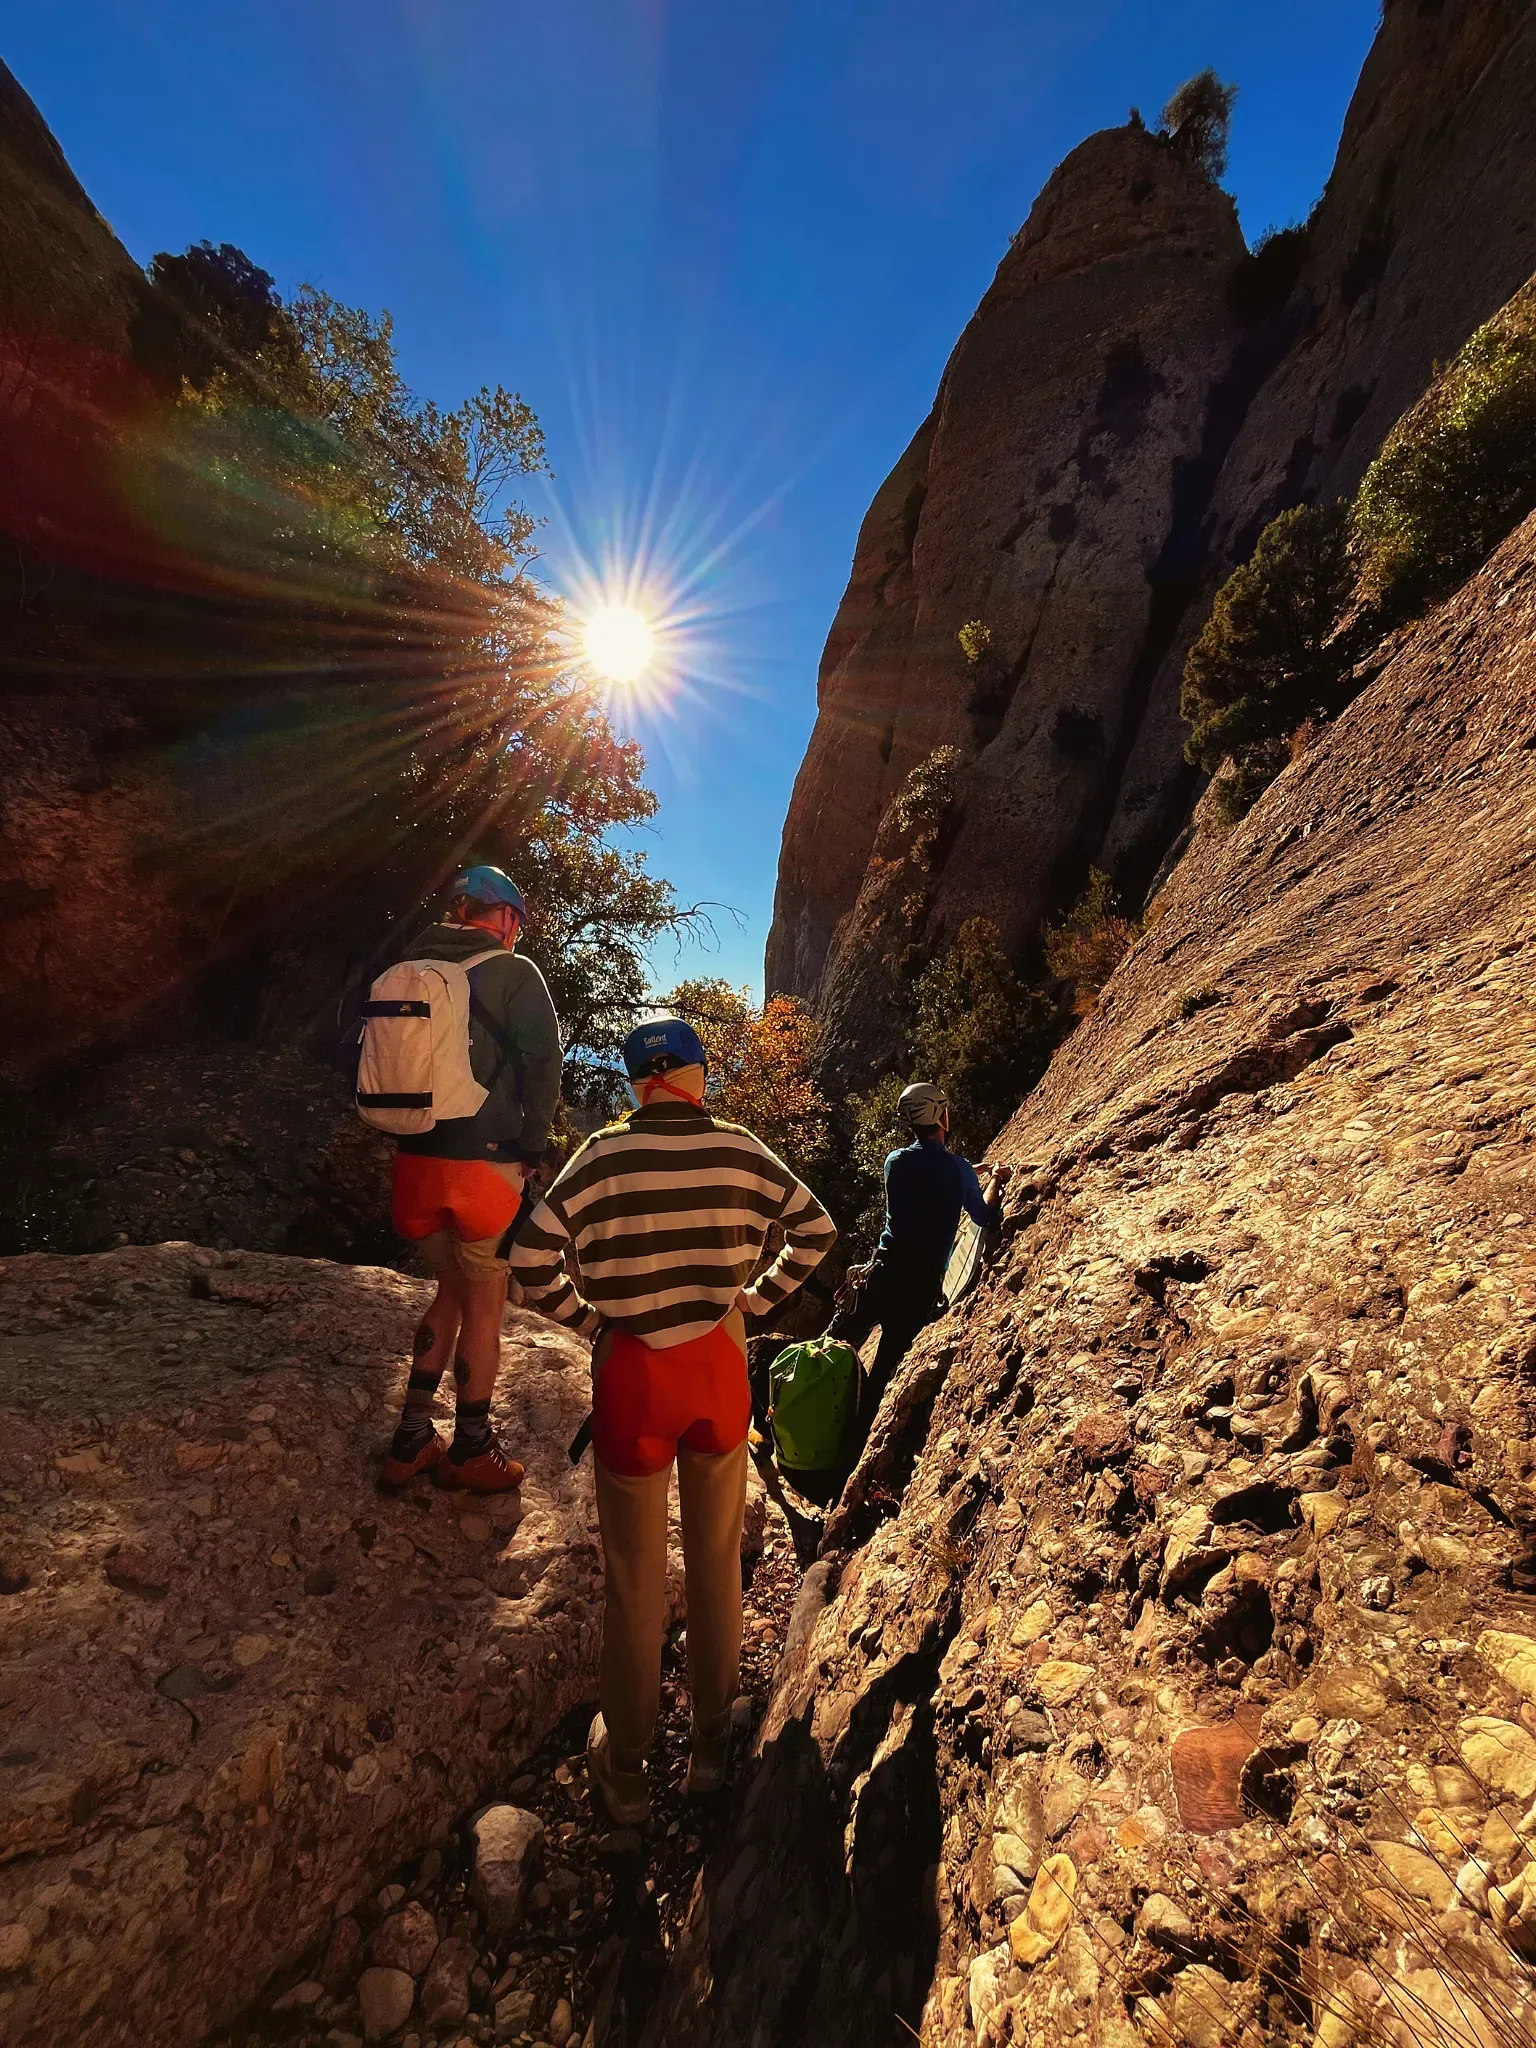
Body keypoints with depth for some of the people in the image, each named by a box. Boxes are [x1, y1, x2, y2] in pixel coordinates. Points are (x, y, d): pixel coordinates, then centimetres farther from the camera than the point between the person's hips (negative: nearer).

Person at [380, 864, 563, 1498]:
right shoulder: (512, 972, -6)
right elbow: (543, 1064, -13)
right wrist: (531, 1147, -3)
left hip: (415, 1161, 6)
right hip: (484, 1164, -6)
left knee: (451, 1291, 23)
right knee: (484, 1305, 10)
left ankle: (410, 1445, 26)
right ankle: (470, 1454, 24)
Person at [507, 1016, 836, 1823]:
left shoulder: (605, 1156, -13)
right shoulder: (741, 1151, -6)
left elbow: (531, 1259, -16)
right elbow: (816, 1229, 4)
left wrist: (587, 1316, -2)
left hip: (631, 1373, -2)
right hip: (719, 1367, 2)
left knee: (634, 1577, 17)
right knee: (716, 1561, 22)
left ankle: (624, 1765, 36)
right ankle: (712, 1740, 41)